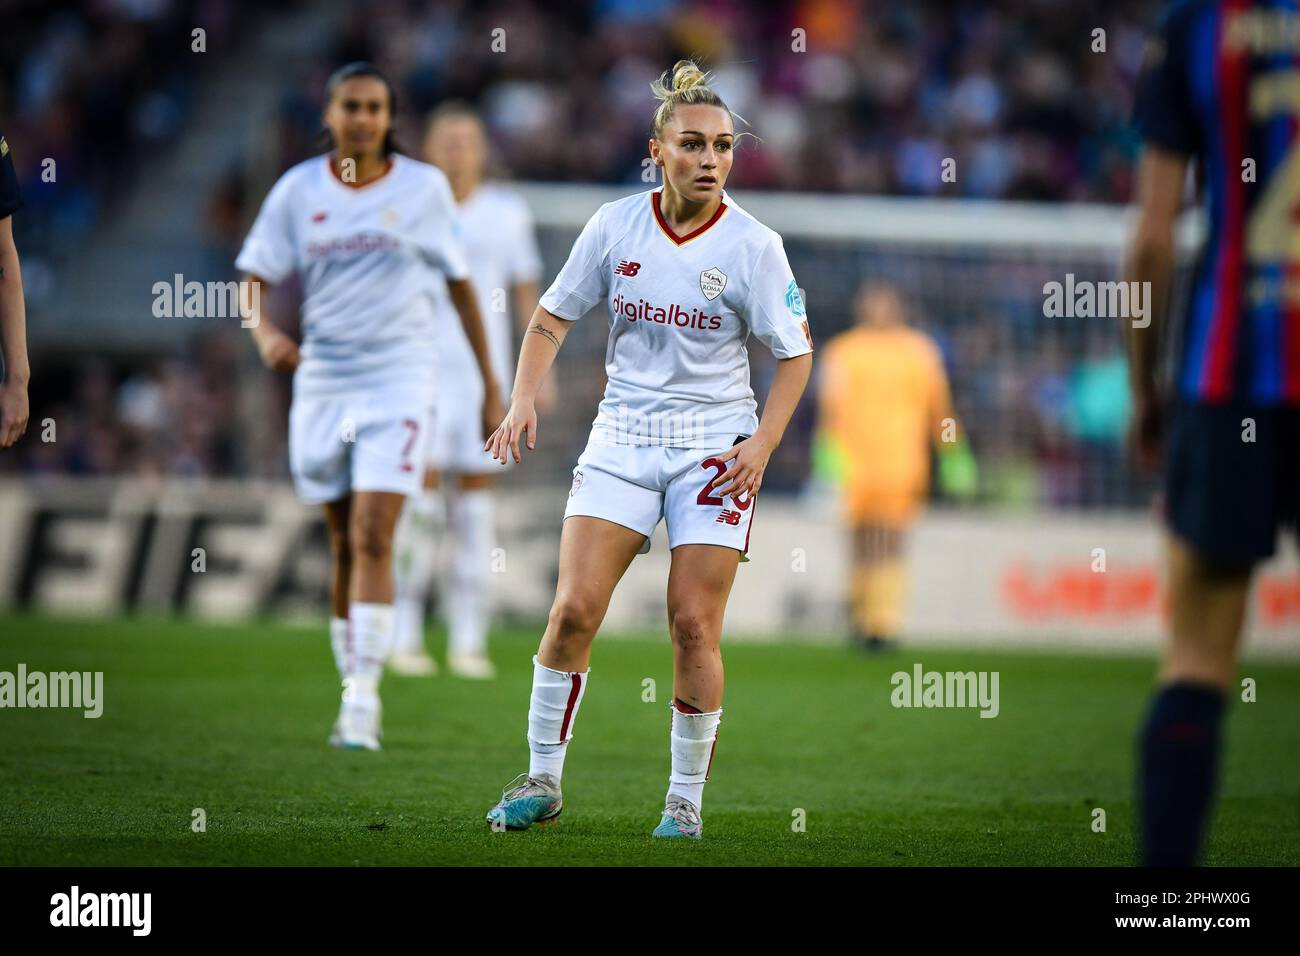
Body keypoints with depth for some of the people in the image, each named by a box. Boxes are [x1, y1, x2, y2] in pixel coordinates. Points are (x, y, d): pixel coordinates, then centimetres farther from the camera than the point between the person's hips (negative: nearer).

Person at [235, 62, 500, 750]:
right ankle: (353, 691, 18)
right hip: (322, 378, 2)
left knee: (372, 538, -15)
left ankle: (364, 697, -16)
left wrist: (490, 382, 10)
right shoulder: (299, 190, 3)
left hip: (397, 377, -2)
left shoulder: (423, 188, 1)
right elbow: (253, 278, 2)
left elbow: (459, 282, 9)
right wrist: (264, 331, -20)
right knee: (344, 545, 8)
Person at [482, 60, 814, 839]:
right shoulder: (616, 225, -2)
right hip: (623, 437, 2)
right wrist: (525, 397, -7)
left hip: (716, 446, -2)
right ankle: (542, 782, 3)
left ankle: (686, 800, 8)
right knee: (575, 609, -9)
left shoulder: (753, 245, -8)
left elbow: (795, 354, -1)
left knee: (695, 627, -6)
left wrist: (763, 444, -14)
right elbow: (554, 316, 8)